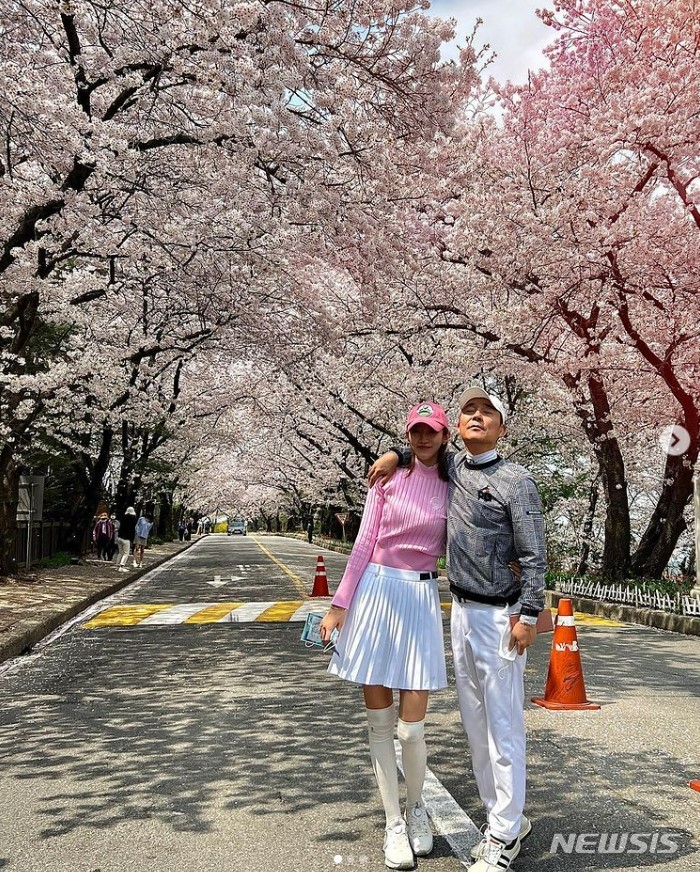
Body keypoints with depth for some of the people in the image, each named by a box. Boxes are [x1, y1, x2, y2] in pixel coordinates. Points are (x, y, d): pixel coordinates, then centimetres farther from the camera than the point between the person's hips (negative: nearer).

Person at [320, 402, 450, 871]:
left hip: (422, 599, 0)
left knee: (412, 726, -2)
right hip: (376, 592, 1)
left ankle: (416, 808, 27)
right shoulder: (389, 475, 4)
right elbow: (365, 542, 3)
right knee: (379, 721, 6)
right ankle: (394, 823, 23)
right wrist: (339, 604, 0)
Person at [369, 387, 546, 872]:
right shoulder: (451, 467, 8)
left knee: (503, 724, 0)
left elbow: (534, 556, -11)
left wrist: (528, 615, -16)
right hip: (461, 612, 7)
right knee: (475, 723, 13)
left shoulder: (516, 481, -10)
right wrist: (396, 454, 7)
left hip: (499, 616, -7)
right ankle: (506, 819, 26)